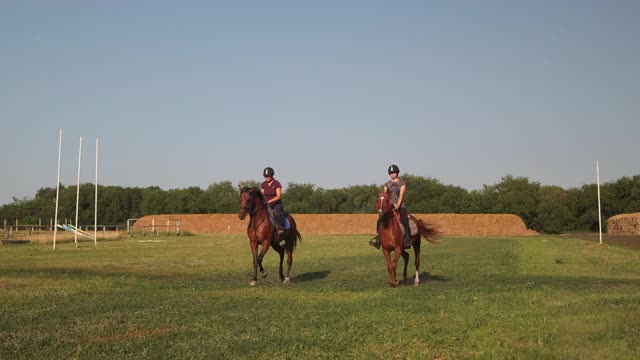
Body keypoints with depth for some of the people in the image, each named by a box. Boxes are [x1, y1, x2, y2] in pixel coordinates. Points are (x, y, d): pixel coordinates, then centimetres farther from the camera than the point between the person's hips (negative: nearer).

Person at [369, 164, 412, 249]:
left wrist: (397, 205, -22)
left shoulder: (402, 183, 2)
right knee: (379, 221, -11)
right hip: (389, 206, 4)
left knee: (404, 221, -23)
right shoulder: (387, 184, 14)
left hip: (400, 206, -3)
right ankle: (377, 238, -5)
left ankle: (407, 239, -17)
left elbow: (401, 195, -8)